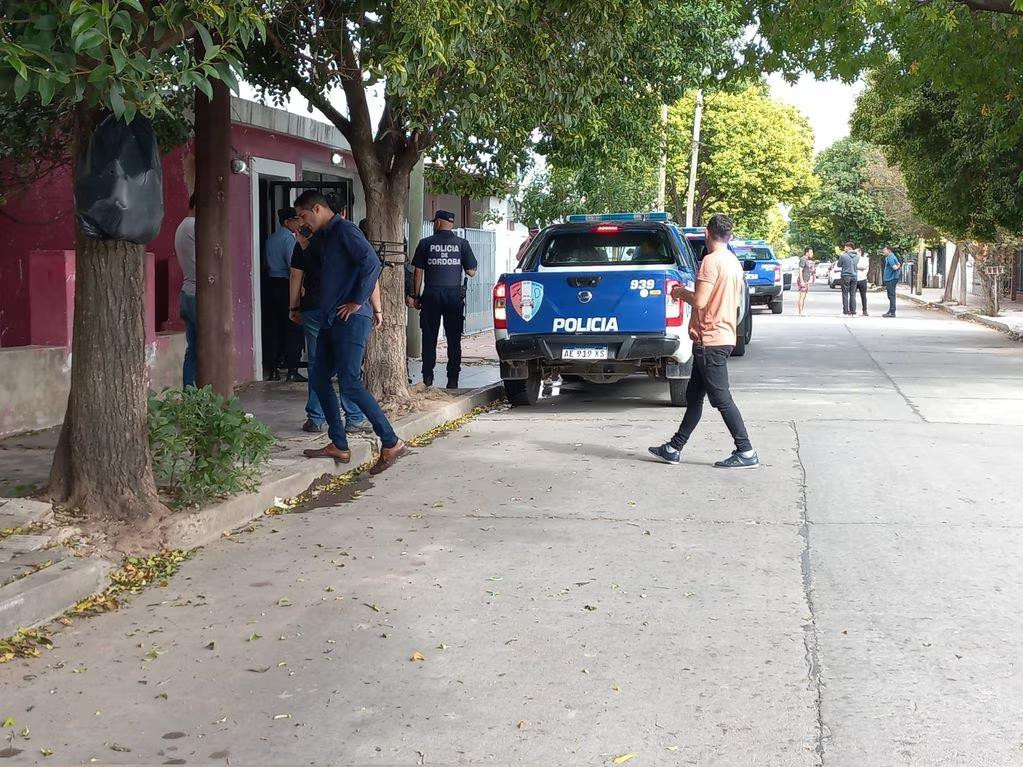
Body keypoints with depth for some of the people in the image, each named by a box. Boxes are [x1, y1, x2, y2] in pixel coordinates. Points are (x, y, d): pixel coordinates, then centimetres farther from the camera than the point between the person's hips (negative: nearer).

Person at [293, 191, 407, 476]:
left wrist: (357, 302, -17)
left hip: (350, 320, -10)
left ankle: (391, 443, -9)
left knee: (350, 383, -14)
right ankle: (338, 444, 15)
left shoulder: (344, 230, -9)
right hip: (331, 320, 10)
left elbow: (372, 263, -23)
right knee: (320, 378, 9)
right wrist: (376, 309, 19)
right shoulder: (328, 236, 20)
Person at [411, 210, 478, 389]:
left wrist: (417, 296, 8)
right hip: (454, 294, 0)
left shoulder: (425, 243, 2)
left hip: (431, 295, 0)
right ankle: (453, 380, 3)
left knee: (429, 338, 6)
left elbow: (418, 272, 1)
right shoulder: (462, 243, 3)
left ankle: (427, 377, 6)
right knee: (454, 339, 4)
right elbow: (471, 271, 2)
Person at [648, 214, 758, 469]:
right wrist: (688, 293, 20)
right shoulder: (734, 262, 14)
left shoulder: (711, 261, -15)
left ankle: (746, 453, -3)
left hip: (710, 340, -10)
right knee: (694, 395, 13)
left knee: (721, 399, -5)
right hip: (724, 336, 10)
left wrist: (682, 293, -2)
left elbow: (700, 301, -22)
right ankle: (674, 449, 19)